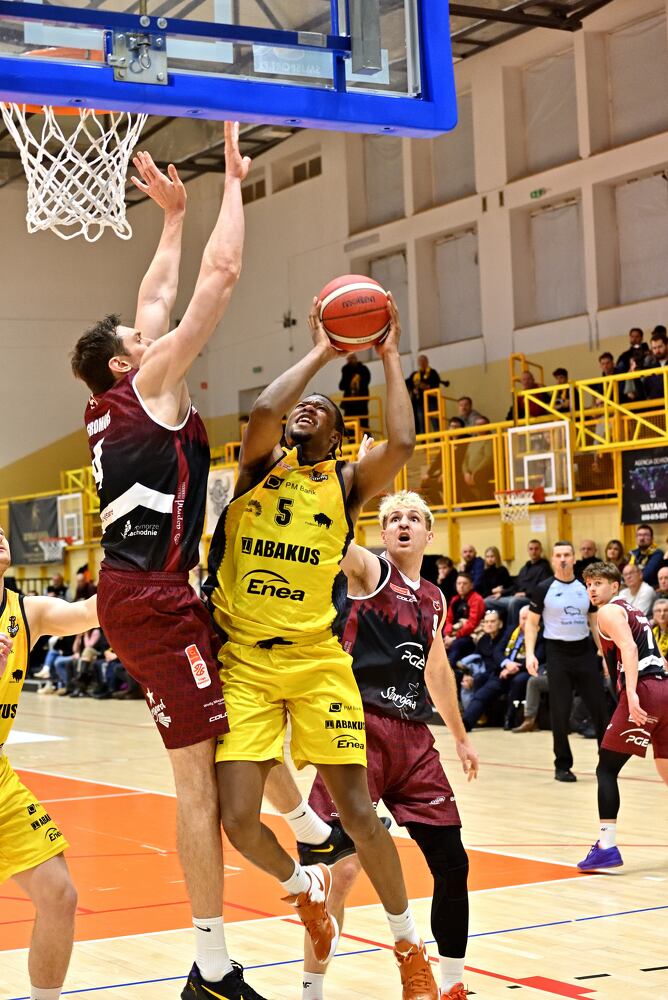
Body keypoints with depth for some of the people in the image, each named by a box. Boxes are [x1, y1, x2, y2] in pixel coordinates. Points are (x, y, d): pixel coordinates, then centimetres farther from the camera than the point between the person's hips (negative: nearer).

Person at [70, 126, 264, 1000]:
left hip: (135, 592, 9)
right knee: (201, 770, -7)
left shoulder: (111, 407, 17)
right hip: (152, 596, -9)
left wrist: (172, 215, 35)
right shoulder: (152, 386, -4)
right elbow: (221, 274, -6)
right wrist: (233, 183, 6)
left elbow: (158, 297, 30)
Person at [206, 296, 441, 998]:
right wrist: (319, 352, -7)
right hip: (244, 660, 0)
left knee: (358, 813, -4)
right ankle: (303, 888, 25)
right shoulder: (261, 464, 7)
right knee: (239, 819, -9)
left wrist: (389, 357, -6)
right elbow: (262, 410, -15)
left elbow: (401, 444, -13)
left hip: (318, 660, 0)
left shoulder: (346, 484, 7)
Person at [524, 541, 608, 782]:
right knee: (560, 712, -1)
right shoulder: (544, 589, -2)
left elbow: (594, 622, 14)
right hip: (558, 652, -3)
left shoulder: (585, 588, 7)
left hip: (585, 651, 3)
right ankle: (562, 766, 9)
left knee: (599, 707, 3)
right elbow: (531, 623, 2)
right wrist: (530, 654, -10)